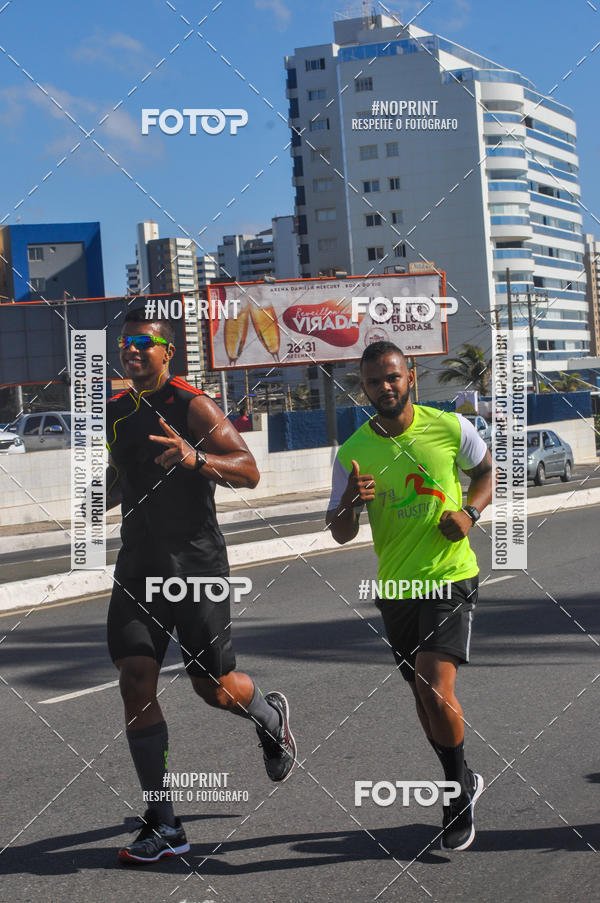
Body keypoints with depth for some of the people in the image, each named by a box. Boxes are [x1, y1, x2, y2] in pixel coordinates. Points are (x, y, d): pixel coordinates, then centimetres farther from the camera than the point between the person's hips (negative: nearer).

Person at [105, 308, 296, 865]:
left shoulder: (192, 406, -9)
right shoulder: (117, 411, 11)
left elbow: (249, 471, -17)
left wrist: (194, 458, -32)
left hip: (195, 563, -5)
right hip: (138, 564, 5)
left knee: (215, 686, 2)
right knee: (135, 682, -7)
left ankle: (271, 717, 40)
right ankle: (163, 827, -1)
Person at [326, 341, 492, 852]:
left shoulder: (450, 427, -7)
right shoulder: (353, 452, -5)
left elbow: (486, 470, 13)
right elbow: (341, 535, -1)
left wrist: (470, 511, -6)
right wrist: (350, 501, -23)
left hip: (450, 578, -3)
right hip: (395, 587, 3)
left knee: (435, 689, -18)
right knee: (424, 696, 15)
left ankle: (460, 793, 4)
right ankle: (464, 782, 39)